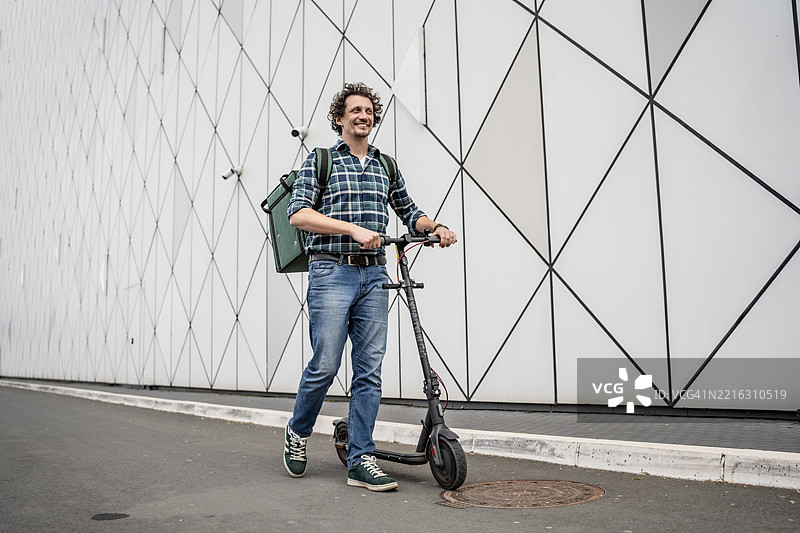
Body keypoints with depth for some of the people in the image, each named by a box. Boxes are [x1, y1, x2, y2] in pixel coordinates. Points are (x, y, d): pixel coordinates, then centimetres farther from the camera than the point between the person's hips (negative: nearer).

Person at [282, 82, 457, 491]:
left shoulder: (386, 166, 18)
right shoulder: (319, 161, 4)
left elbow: (410, 213, 26)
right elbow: (298, 214, -9)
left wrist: (435, 228, 4)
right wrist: (353, 228, -20)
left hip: (374, 276, 4)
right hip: (332, 273, -4)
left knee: (369, 371, 1)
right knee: (325, 365, -6)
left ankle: (360, 461, 8)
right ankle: (297, 432, 23)